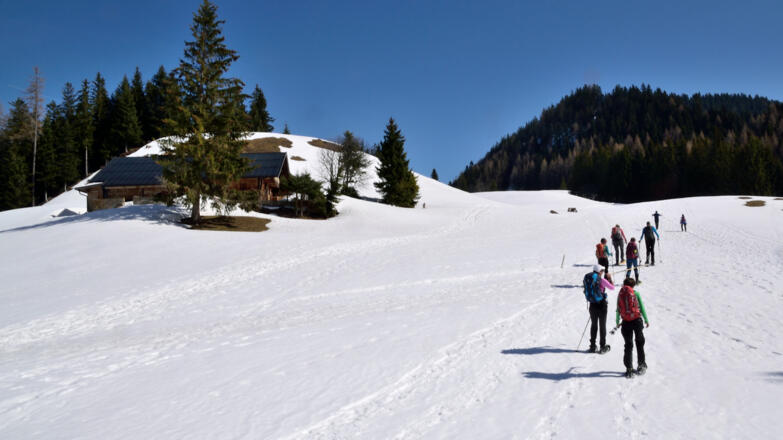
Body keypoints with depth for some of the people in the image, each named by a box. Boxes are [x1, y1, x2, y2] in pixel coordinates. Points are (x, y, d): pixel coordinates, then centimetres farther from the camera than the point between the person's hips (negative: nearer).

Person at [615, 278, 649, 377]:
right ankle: (641, 364, 13)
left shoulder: (620, 294, 5)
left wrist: (617, 322, 20)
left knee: (628, 345, 5)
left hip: (626, 322, 1)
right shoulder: (636, 293, 0)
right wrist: (646, 320, 8)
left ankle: (629, 368, 1)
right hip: (637, 320, -1)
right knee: (640, 343, 15)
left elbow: (618, 310, 9)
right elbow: (641, 307, -1)